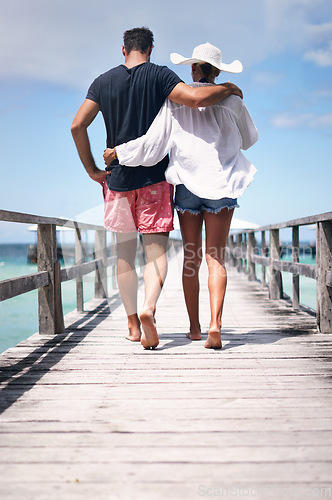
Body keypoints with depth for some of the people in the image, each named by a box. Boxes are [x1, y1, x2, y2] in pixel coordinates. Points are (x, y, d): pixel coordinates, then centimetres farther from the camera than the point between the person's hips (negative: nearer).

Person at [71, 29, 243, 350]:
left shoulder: (103, 82, 7)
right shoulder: (159, 76, -4)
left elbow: (77, 125, 0)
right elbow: (197, 98, -20)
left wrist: (92, 170, 6)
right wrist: (228, 88, -2)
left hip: (118, 179, 3)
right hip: (155, 177, -3)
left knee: (125, 252, 13)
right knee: (156, 250, -1)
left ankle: (133, 324, 18)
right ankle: (149, 308, -27)